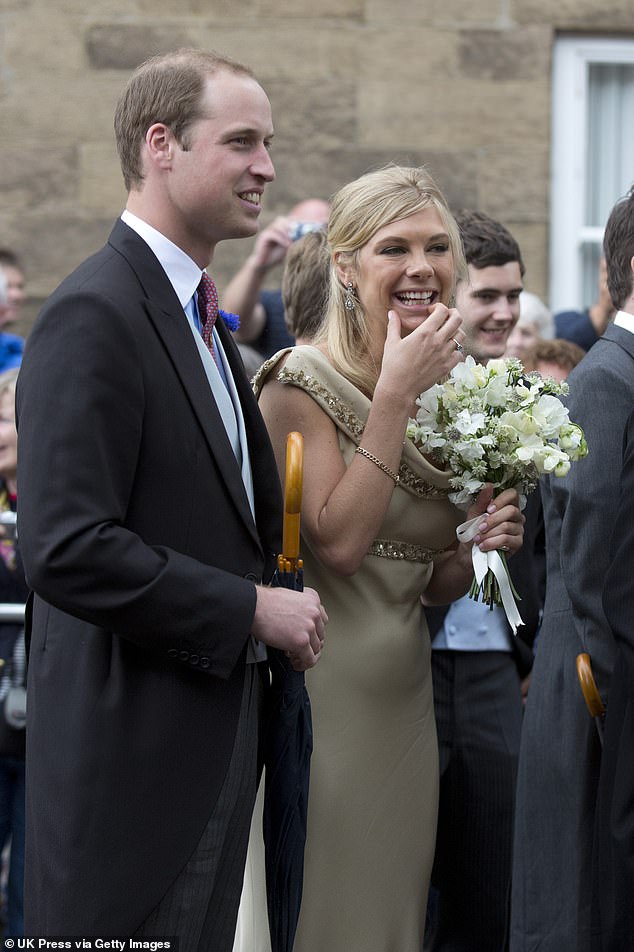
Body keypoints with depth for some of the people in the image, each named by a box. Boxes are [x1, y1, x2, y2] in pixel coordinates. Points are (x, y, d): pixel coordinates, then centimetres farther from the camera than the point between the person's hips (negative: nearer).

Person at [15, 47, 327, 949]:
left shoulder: (199, 316, 16)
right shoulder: (94, 316, -16)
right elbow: (67, 551, -25)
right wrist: (254, 610, -19)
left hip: (210, 736, 10)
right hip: (132, 753, -10)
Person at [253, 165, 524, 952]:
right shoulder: (302, 385, -11)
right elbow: (339, 544, -23)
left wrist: (479, 543, -6)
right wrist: (396, 394, -20)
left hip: (403, 698, 7)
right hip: (324, 695, -7)